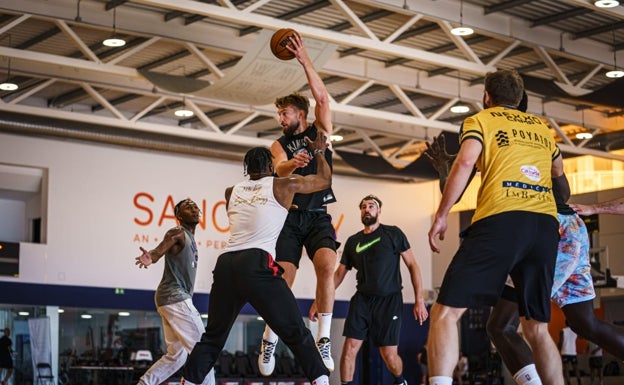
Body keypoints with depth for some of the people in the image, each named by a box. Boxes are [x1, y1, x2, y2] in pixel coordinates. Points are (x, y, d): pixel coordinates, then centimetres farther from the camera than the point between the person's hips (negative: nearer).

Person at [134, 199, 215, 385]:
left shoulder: (190, 238, 20)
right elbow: (159, 250, -29)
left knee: (176, 354, 13)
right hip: (175, 297, -10)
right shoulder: (177, 233, -9)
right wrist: (150, 257, -51)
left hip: (176, 297, 10)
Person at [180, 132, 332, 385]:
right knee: (297, 334, -1)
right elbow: (325, 180, 26)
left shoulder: (232, 191, 24)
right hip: (256, 265, -5)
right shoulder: (283, 186, 13)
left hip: (226, 263, 5)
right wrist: (319, 152, 41)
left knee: (213, 337, 18)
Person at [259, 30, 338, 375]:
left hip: (318, 215, -1)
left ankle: (323, 339, -21)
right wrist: (292, 164, -36)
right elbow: (279, 171, -11)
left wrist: (304, 61, -15)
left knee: (326, 265, -26)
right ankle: (269, 342, 13)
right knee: (283, 281, -5)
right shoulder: (279, 145, 11)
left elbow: (322, 98, -9)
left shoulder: (319, 131, 9)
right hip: (290, 216, 1)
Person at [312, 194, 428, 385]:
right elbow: (339, 274, 15)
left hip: (389, 300, -3)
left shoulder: (393, 233, 0)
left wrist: (419, 300, -7)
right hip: (362, 299, 3)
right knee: (350, 347, -11)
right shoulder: (353, 241, 10)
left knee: (389, 355, -4)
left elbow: (412, 265, 0)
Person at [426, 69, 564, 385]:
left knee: (446, 311, -6)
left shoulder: (480, 120, 13)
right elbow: (559, 172, 42)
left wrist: (441, 216, -2)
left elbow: (465, 162, -5)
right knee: (537, 328, 13)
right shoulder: (540, 127, 27)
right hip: (546, 224, 5)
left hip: (501, 219, -5)